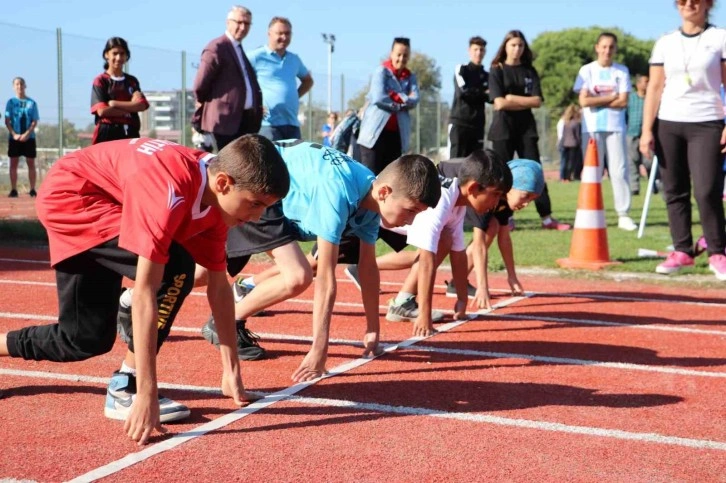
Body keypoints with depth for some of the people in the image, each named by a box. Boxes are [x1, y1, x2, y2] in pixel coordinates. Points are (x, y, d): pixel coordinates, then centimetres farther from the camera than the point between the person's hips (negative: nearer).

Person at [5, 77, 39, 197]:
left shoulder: (32, 103, 4)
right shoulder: (11, 102, 4)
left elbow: (35, 122, 1)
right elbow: (7, 121, 0)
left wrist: (27, 134, -13)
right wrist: (14, 134, -13)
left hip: (29, 137, 0)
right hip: (14, 137, 0)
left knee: (31, 163, 1)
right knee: (13, 163, 1)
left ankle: (32, 190, 5)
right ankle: (13, 190, 4)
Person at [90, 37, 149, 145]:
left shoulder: (132, 81, 15)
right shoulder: (101, 80, 3)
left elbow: (142, 105, 1)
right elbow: (102, 111, -9)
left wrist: (114, 104, -8)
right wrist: (130, 107, -4)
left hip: (131, 134, 4)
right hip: (107, 134, -4)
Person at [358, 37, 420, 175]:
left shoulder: (410, 77, 13)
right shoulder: (381, 72, 0)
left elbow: (414, 100, -3)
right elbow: (378, 97, -14)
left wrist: (393, 96, -12)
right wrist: (402, 101, -5)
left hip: (397, 133, 5)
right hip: (376, 131, -5)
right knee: (371, 174, -8)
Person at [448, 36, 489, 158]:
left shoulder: (487, 76, 17)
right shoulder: (461, 70, 4)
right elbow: (463, 92, -12)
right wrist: (484, 94, -1)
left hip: (477, 124, 5)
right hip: (459, 122, -4)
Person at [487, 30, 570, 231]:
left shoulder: (530, 71, 10)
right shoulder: (497, 71, 1)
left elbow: (537, 101, -2)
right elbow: (499, 103, -11)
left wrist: (513, 98, -9)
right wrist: (525, 101, -6)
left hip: (526, 126, 2)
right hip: (503, 128, -2)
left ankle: (547, 218, -4)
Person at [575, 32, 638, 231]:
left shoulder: (622, 71, 6)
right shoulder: (587, 70, 3)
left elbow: (623, 102, -4)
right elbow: (584, 101, -7)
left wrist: (597, 101, -6)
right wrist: (611, 97, -4)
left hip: (615, 127, 1)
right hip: (592, 128, 0)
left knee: (619, 171, -3)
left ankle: (624, 215, 0)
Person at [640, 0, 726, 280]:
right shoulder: (665, 43, 10)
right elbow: (655, 88, 8)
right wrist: (646, 130, 0)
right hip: (668, 124, 3)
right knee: (674, 191, 4)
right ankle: (682, 251, 11)